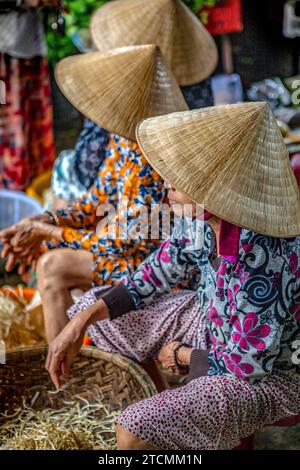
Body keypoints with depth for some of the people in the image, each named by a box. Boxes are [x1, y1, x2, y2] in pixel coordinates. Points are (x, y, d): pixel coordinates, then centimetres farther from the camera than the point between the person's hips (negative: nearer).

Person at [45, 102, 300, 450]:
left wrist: (184, 355, -8)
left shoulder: (263, 263, -38)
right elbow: (156, 275, -1)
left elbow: (250, 363, -25)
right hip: (210, 330, 8)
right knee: (88, 309, 10)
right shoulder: (203, 215, -16)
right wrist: (80, 322, -9)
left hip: (265, 375, -7)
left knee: (135, 431, -26)